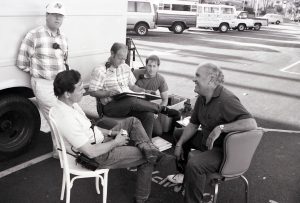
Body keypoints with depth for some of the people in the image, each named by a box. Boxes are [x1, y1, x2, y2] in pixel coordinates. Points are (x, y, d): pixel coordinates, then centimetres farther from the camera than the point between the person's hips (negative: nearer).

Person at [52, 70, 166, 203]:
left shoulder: (70, 104, -2)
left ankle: (147, 148, -12)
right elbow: (90, 152, -28)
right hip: (99, 157, -9)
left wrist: (110, 133, 1)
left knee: (133, 121, 10)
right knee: (146, 158, -1)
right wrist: (115, 142, -15)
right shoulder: (66, 119, -32)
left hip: (101, 140, 9)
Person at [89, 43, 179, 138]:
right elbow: (92, 92, -4)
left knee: (149, 114, -24)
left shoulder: (125, 67, 16)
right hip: (110, 106, -5)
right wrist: (108, 93, -19)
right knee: (132, 100, -35)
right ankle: (162, 109, -17)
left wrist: (144, 91, 4)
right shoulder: (99, 70, -2)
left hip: (128, 105, 5)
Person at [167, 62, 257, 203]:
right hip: (206, 139, 10)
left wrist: (221, 128, -36)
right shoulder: (202, 98, 2)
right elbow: (193, 124, 11)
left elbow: (251, 124, -37)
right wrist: (179, 144, 3)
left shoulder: (226, 100, -28)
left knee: (194, 163, -35)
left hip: (223, 149, -10)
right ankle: (186, 175, 37)